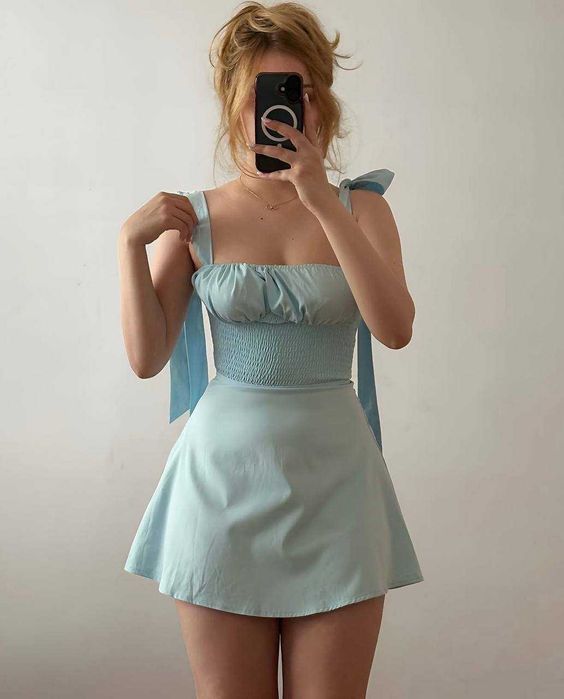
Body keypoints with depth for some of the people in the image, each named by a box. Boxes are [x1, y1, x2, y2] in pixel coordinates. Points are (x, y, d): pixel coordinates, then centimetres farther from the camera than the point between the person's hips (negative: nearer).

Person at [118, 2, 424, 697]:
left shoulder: (360, 207, 4)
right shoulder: (192, 218, 3)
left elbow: (395, 328, -14)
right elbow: (146, 357, -1)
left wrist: (321, 201, -19)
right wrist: (130, 241, -9)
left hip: (333, 477, 0)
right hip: (224, 473, 0)